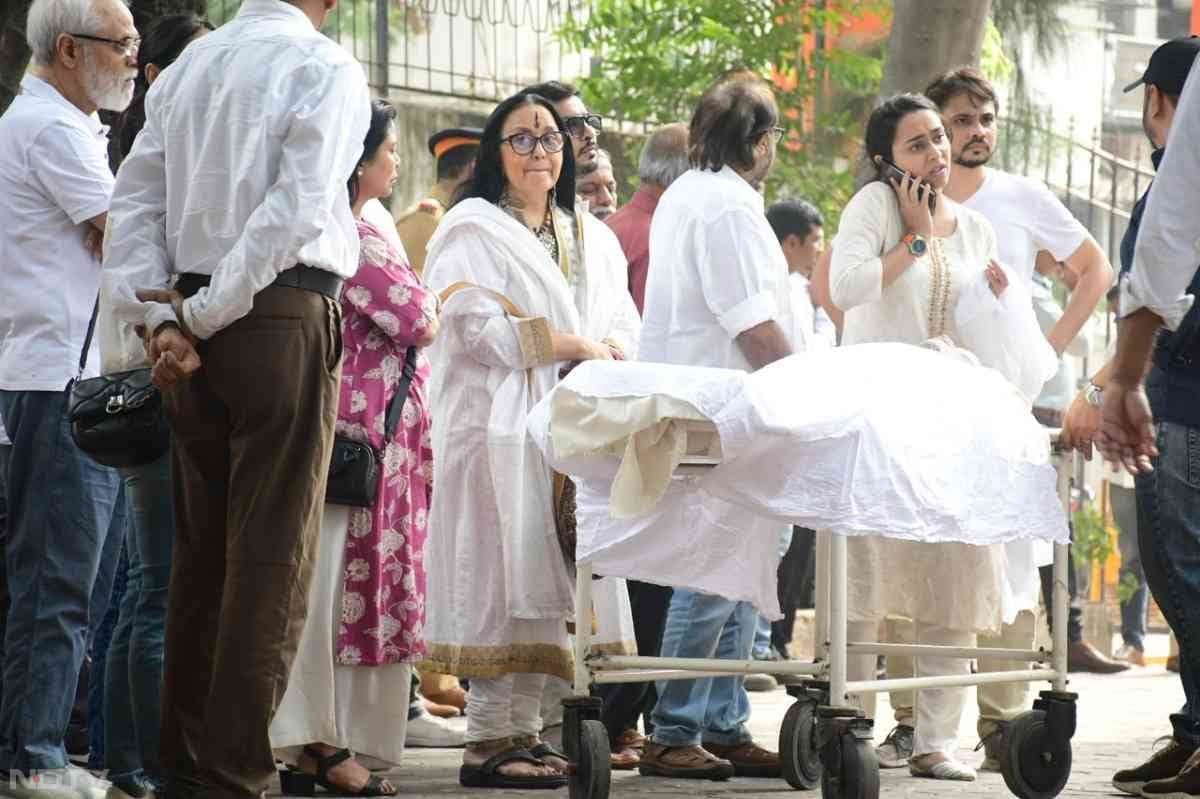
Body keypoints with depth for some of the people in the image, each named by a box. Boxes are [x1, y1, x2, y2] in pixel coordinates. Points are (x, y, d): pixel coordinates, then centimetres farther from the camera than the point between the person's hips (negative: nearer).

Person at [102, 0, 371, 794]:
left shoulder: (188, 66, 12)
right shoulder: (324, 68, -7)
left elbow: (135, 201, 8)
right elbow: (297, 207, -16)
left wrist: (161, 319, 2)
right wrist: (204, 313, -11)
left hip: (198, 330, 6)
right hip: (286, 317, -6)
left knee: (200, 550, 12)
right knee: (272, 556, -3)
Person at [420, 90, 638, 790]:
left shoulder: (593, 239, 22)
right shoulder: (473, 229, 1)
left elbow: (623, 325, 18)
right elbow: (474, 326, -11)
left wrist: (612, 352, -6)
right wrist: (571, 346, -11)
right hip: (498, 424, -6)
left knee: (547, 579, 3)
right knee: (501, 574, -10)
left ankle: (526, 727, 6)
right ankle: (488, 740, -11)